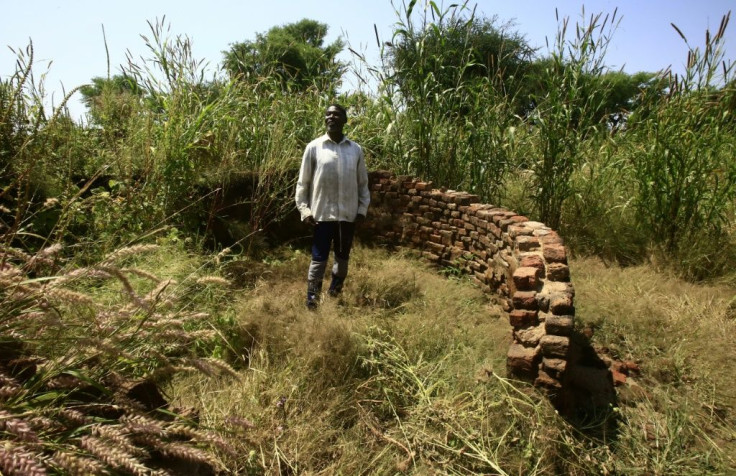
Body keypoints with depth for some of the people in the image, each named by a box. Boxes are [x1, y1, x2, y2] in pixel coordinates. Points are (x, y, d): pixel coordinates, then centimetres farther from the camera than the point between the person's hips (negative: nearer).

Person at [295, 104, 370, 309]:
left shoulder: (356, 149, 5)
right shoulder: (314, 147, -1)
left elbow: (363, 182, 10)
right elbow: (303, 182, 2)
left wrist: (362, 209, 3)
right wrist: (304, 209, -4)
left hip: (348, 214, 3)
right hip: (322, 213, -3)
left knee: (343, 257, 13)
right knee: (319, 259, 1)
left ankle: (335, 297, 30)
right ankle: (312, 302, 12)